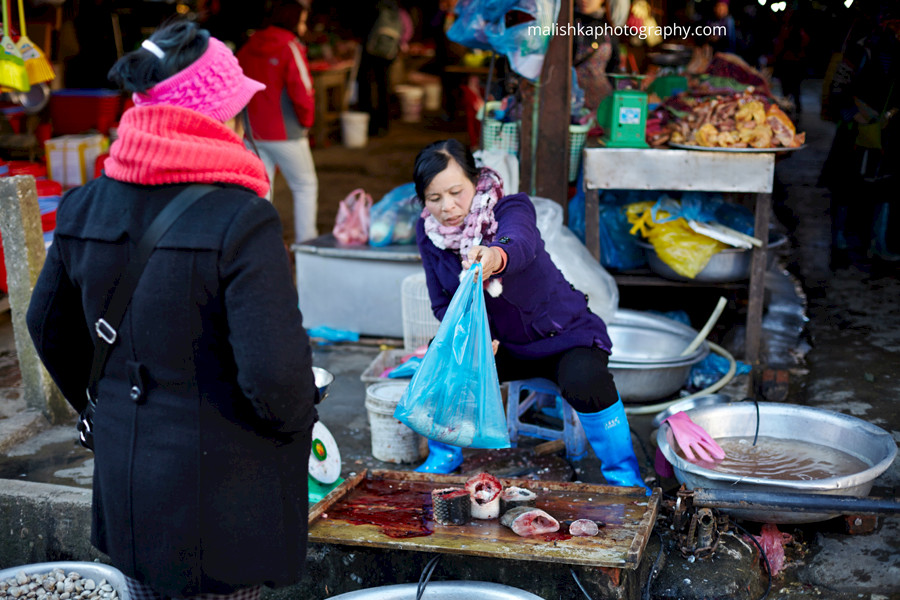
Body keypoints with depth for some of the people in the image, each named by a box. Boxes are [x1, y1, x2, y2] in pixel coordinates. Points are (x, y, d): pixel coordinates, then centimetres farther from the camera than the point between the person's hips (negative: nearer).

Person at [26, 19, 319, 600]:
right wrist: (294, 423, -3)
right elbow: (276, 373, -25)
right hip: (217, 501, -6)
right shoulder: (241, 220, -22)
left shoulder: (85, 206, -1)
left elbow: (49, 326, 12)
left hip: (122, 487, 7)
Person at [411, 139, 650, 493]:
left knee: (584, 382, -34)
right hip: (499, 344, 4)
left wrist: (496, 256, -74)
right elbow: (442, 305, -2)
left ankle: (623, 474, -9)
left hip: (563, 336, -4)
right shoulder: (428, 233, -9)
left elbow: (519, 242, -49)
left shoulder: (512, 209, -23)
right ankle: (444, 457, 5)